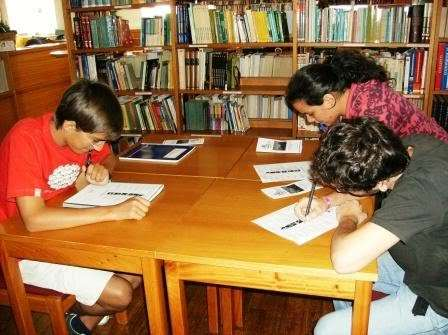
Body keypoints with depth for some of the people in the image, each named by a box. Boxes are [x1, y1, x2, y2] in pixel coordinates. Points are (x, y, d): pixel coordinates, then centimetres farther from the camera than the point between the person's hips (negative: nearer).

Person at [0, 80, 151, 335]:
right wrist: (114, 211, -39)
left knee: (138, 273, -5)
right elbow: (34, 219, -36)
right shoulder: (26, 138, -28)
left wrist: (101, 169, -12)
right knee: (120, 294, -14)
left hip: (69, 226, 7)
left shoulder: (83, 132, -8)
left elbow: (108, 157, 13)